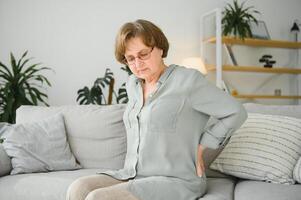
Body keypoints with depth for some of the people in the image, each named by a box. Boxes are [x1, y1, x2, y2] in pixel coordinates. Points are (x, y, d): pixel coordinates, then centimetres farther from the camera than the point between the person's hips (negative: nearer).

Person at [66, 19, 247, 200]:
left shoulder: (188, 80, -10)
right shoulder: (133, 85, 13)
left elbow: (236, 113, -5)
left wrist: (200, 146, -4)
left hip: (176, 181, -7)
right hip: (133, 175, 7)